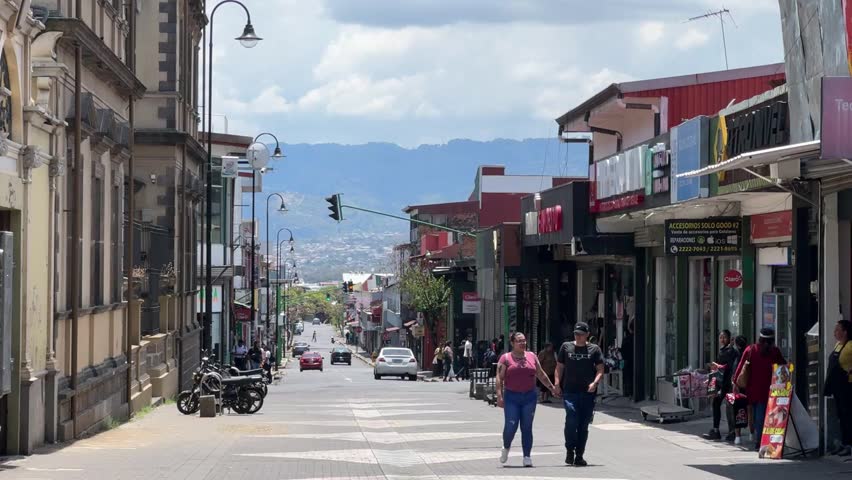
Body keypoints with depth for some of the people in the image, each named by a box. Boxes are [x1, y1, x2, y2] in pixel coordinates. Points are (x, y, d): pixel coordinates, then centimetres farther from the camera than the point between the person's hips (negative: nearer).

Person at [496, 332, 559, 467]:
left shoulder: (532, 356, 11)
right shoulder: (505, 358, 0)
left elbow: (541, 375, 21)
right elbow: (499, 379, -5)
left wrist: (552, 387, 21)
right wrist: (499, 396, -14)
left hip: (529, 397, 3)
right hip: (511, 397, -3)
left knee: (527, 428, 1)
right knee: (510, 426, -7)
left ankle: (527, 457, 4)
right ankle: (506, 448, 22)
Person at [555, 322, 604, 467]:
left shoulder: (594, 349, 7)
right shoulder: (566, 347, 9)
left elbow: (600, 370, 5)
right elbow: (559, 367, 13)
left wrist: (595, 383, -13)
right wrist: (557, 383, -2)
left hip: (588, 392, 1)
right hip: (570, 391, -1)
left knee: (584, 425, 5)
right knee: (571, 420, -18)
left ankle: (579, 455, 15)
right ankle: (570, 451, -2)